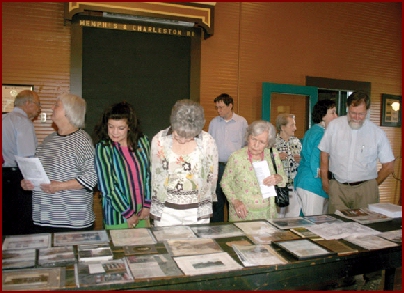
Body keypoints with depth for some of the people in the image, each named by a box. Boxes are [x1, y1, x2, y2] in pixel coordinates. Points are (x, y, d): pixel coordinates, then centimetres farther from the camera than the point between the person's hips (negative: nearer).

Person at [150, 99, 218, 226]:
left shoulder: (207, 142, -8)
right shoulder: (159, 140, -5)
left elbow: (212, 176, 4)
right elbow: (155, 175, 6)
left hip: (197, 212, 0)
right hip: (166, 212, 1)